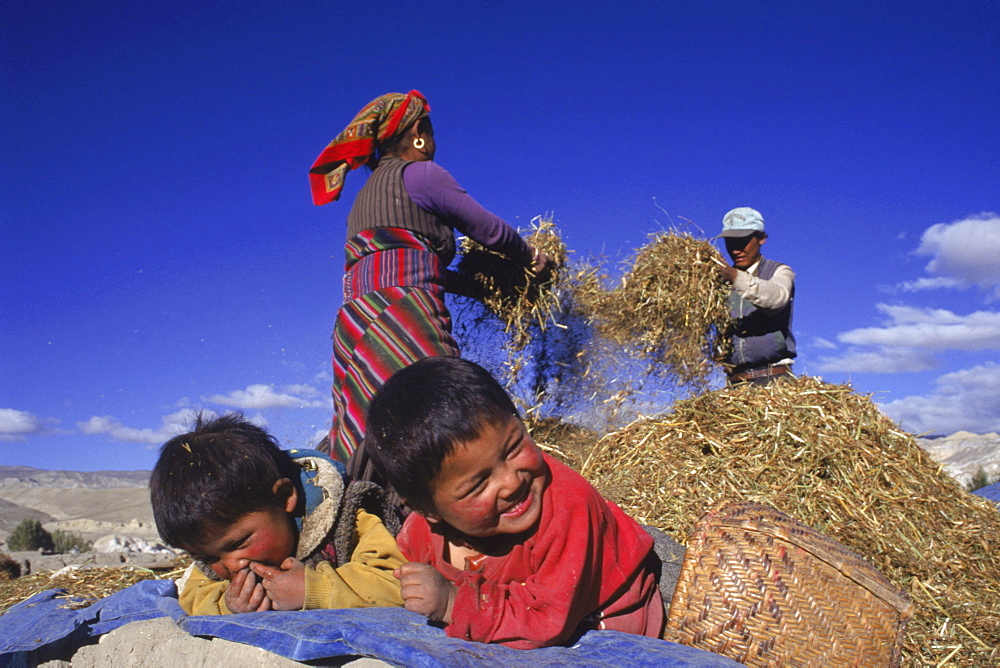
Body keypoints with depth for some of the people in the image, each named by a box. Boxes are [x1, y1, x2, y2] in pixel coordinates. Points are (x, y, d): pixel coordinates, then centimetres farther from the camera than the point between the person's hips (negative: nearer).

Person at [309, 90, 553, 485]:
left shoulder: (366, 195, 30)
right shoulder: (419, 174, 5)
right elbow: (489, 230, 8)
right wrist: (529, 257, 27)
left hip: (353, 324, 9)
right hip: (402, 318, -9)